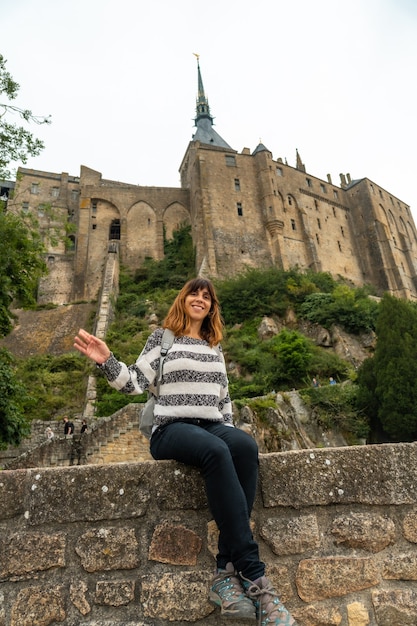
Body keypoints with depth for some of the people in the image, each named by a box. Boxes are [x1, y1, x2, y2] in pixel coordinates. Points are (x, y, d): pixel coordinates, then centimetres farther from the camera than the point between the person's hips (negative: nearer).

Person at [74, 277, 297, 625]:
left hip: (212, 427, 4)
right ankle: (254, 577, -32)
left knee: (246, 446, -30)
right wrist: (106, 361, -15)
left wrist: (229, 431, 13)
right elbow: (136, 383, 0)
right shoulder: (163, 337, 8)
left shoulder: (215, 348, 21)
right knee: (216, 453, -36)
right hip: (172, 428, -4)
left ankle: (226, 572, -29)